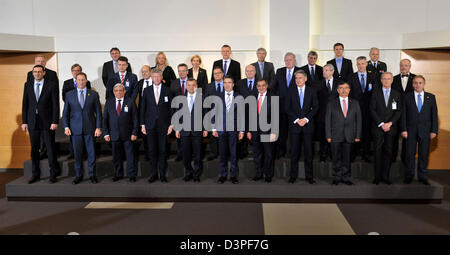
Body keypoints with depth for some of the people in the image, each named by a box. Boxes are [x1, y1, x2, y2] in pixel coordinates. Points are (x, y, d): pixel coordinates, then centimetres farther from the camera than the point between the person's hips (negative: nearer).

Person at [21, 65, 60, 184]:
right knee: (34, 149, 8)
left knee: (50, 148, 0)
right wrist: (24, 121, 3)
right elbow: (25, 104, 9)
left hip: (47, 122, -3)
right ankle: (35, 174, 18)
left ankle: (53, 174, 10)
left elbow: (55, 105, -4)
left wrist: (55, 122, -10)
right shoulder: (27, 85, 10)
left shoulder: (52, 85, 0)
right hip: (32, 122, 3)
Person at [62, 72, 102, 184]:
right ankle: (79, 175, 17)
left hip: (90, 129, -1)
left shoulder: (93, 94, 5)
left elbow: (98, 112, 3)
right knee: (77, 153, 5)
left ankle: (92, 175, 14)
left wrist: (98, 127, -4)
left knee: (91, 153, 2)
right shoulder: (69, 94, 8)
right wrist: (66, 127, -1)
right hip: (75, 129, 1)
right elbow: (65, 112, 10)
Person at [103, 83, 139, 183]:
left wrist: (134, 133, -7)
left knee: (130, 155, 1)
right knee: (116, 156, 8)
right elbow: (105, 119, 8)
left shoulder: (130, 102, 1)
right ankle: (118, 174, 22)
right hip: (114, 135, 2)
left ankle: (132, 175, 12)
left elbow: (135, 119, 0)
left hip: (127, 134, -2)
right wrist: (106, 133, 1)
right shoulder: (109, 102, 8)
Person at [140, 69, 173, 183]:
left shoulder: (167, 90, 3)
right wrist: (142, 124, 1)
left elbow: (171, 108, 2)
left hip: (163, 125, -1)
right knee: (152, 150, 4)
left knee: (162, 150, 2)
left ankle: (162, 174, 11)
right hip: (150, 125, 1)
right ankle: (153, 173, 15)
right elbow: (142, 108, 7)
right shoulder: (146, 91, 6)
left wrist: (171, 124, -3)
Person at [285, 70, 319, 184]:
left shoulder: (312, 90, 7)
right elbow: (287, 108, 2)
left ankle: (309, 176, 12)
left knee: (308, 152, 3)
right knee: (294, 152, 2)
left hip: (308, 124, 0)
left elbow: (315, 107, 3)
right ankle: (293, 176, 11)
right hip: (294, 125, 0)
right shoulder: (291, 91, 6)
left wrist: (306, 119, -9)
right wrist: (296, 119, -9)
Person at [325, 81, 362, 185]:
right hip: (336, 136, -1)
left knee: (346, 158, 6)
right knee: (336, 158, 3)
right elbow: (327, 120, 2)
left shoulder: (355, 103, 9)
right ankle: (336, 178, 14)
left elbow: (358, 120, 7)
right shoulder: (331, 103, 5)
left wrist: (358, 135, 0)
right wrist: (328, 136, -5)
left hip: (349, 136, 1)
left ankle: (345, 178, 17)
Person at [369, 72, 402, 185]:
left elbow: (398, 111, 4)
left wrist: (390, 123, -11)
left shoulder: (397, 94, 9)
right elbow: (372, 110, -2)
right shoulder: (375, 93, 5)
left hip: (391, 128, 1)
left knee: (388, 152, 2)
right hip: (378, 128, -1)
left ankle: (385, 176, 9)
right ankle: (377, 176, 4)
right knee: (378, 152, -1)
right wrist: (381, 124, -11)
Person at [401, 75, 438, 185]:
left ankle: (422, 176, 17)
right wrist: (404, 129, -7)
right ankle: (409, 176, 15)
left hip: (425, 131, 1)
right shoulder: (407, 97, 4)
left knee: (424, 154, 5)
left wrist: (434, 130, -2)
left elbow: (434, 115, 5)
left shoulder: (431, 97, 7)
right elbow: (404, 114, 1)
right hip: (411, 130, -1)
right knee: (410, 154, 3)